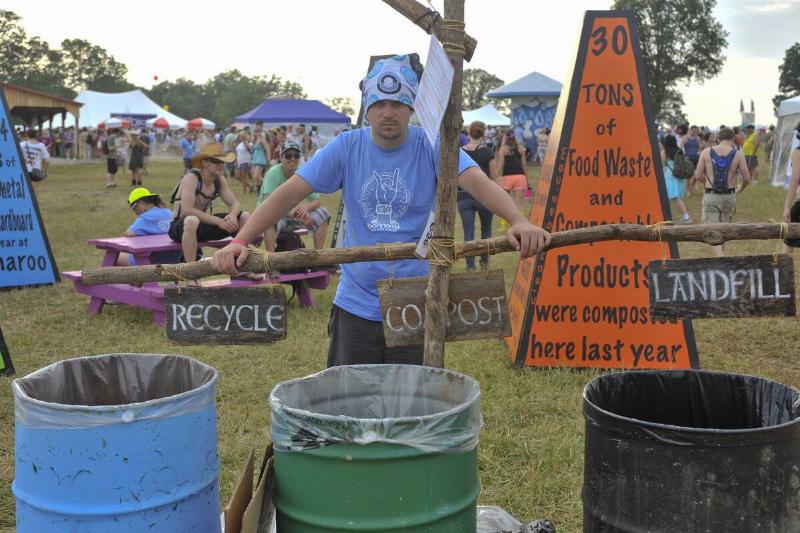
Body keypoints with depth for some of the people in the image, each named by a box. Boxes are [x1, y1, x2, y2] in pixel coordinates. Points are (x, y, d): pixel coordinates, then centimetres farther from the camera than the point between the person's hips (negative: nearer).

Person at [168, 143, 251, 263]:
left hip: (203, 224, 7)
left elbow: (235, 204, 1)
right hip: (181, 227, -7)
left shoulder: (219, 180, 2)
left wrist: (232, 215, -24)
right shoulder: (191, 178, -19)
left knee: (245, 216, -4)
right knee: (192, 221, -43)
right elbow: (187, 210, -29)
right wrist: (218, 221, -32)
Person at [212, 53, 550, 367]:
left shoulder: (432, 148, -7)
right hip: (356, 304, 1)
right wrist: (240, 241, -22)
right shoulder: (346, 148, -3)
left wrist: (518, 221, -42)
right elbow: (290, 192, -9)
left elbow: (477, 181, -22)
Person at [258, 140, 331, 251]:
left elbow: (317, 201, -7)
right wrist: (290, 211, -43)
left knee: (322, 214, -14)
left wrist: (306, 207, -31)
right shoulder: (273, 173, -19)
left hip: (294, 215, 5)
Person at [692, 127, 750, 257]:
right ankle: (721, 255, 31)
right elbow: (746, 179, -2)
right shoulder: (738, 154, -3)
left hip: (710, 196, -1)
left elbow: (698, 176, -1)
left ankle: (720, 257, -16)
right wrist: (739, 190, 19)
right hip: (729, 196, 1)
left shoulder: (706, 152, -3)